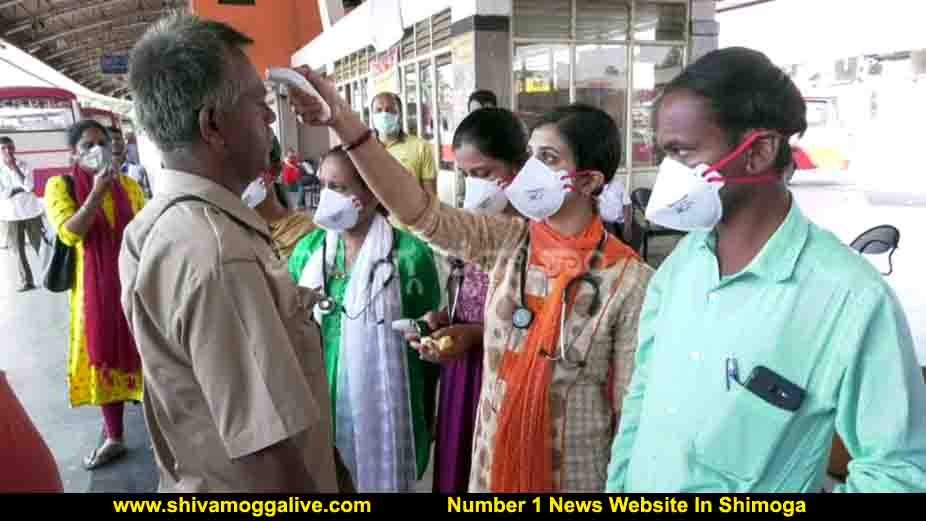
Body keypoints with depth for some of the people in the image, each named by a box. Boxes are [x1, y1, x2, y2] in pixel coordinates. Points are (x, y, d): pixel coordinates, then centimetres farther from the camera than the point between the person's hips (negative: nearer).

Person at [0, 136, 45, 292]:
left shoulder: (24, 165, -2)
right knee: (18, 250, 4)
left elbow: (29, 186, -18)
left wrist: (14, 167, -18)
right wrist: (20, 188, -13)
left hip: (31, 212, -1)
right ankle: (26, 281, 10)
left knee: (40, 245, 4)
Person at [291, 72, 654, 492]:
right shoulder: (507, 242, -6)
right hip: (496, 456, 4)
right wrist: (344, 123, -27)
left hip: (578, 470, -3)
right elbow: (422, 213, -18)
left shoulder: (629, 279, -17)